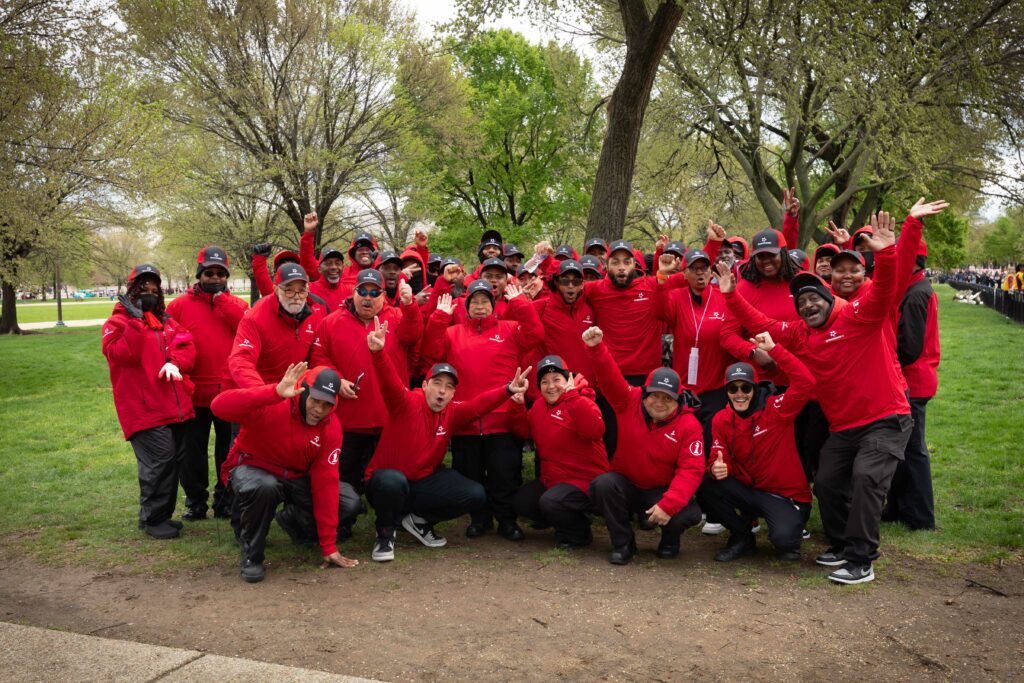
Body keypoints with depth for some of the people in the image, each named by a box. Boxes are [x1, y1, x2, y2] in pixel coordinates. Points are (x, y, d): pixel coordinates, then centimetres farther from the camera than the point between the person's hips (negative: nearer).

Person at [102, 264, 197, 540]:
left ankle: (163, 514, 23)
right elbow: (123, 355, -16)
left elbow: (186, 346, 8)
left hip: (176, 406, 7)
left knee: (176, 458, 10)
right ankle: (152, 519, 0)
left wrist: (176, 362, -12)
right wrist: (136, 320, -17)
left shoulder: (166, 321, 19)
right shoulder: (118, 322, 1)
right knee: (159, 459, -15)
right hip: (144, 408, -7)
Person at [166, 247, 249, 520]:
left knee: (229, 451, 9)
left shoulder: (237, 304, 7)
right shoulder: (179, 306, 4)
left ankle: (226, 501, 23)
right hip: (194, 393, 0)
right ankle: (196, 502, 24)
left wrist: (222, 300, -10)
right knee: (192, 452, 9)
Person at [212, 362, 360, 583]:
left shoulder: (331, 427, -13)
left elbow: (326, 484, -14)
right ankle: (251, 555, -12)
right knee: (265, 486, -40)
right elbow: (219, 406, -42)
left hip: (294, 478, 4)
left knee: (349, 502, -12)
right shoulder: (271, 405, -26)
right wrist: (275, 392, -52)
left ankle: (292, 520, 18)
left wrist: (329, 547, -15)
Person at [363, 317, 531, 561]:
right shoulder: (406, 403, -17)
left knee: (476, 495, -9)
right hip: (387, 482, -5)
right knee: (393, 481, -41)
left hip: (425, 482, 5)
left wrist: (507, 389, -29)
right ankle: (385, 532, -9)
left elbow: (479, 404, -11)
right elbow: (389, 383, -34)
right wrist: (378, 353, -53)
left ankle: (419, 521, 11)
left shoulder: (452, 413, -1)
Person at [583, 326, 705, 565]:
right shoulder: (629, 402, -10)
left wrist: (668, 504, -31)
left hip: (663, 491, -1)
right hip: (626, 485, 1)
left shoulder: (688, 425, -14)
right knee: (603, 484, -31)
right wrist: (596, 348, -43)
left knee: (689, 514, -30)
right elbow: (610, 378, -22)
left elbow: (691, 470, -20)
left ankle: (669, 540, 11)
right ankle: (622, 544, -8)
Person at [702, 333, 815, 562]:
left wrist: (774, 349, -29)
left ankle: (786, 542, 12)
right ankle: (742, 539, 2)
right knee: (707, 486, -22)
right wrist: (716, 468, -27)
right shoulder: (721, 420, 1)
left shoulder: (775, 408, -13)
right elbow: (718, 457, -1)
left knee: (783, 538, -31)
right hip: (750, 491, 4)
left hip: (787, 496, -4)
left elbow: (806, 382, -28)